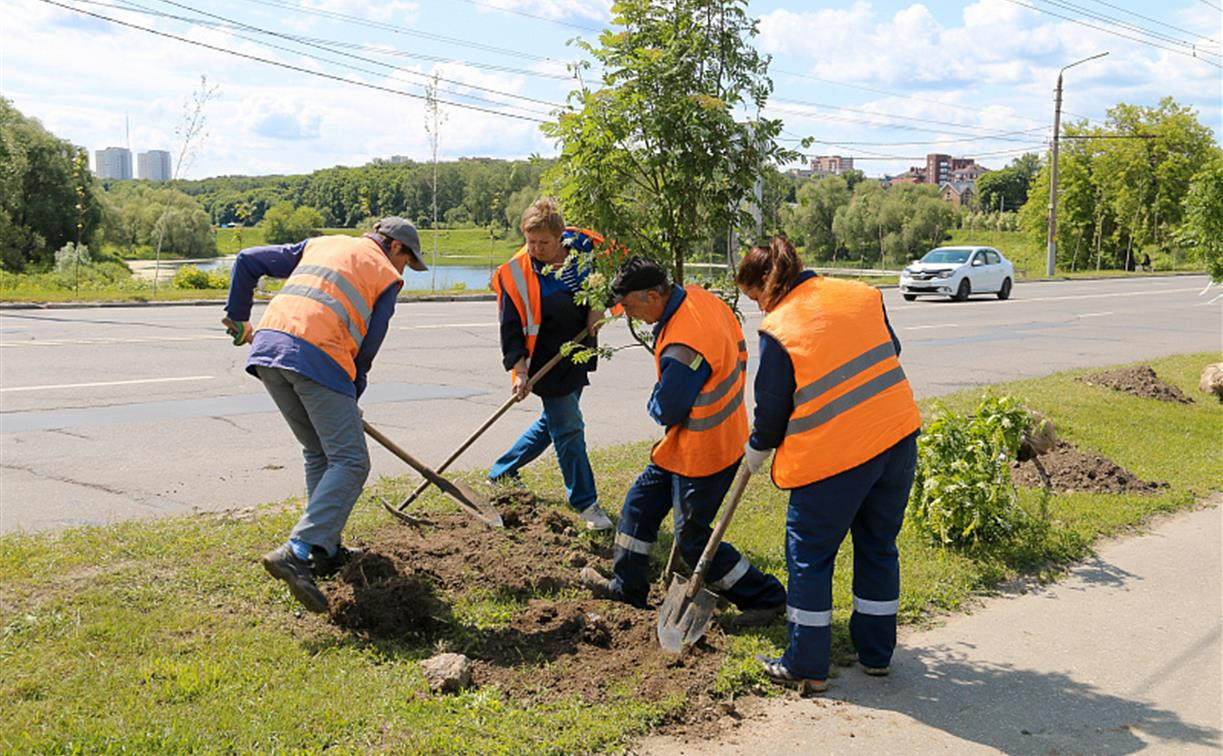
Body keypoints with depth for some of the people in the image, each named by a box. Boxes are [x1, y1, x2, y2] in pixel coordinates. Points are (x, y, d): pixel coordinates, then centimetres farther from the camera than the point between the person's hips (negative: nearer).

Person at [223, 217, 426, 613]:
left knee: (319, 453, 20)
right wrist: (350, 401, 20)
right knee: (350, 462, -6)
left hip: (268, 344, 7)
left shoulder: (321, 244, 28)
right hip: (318, 357, -7)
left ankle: (326, 551, 22)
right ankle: (297, 553, -21)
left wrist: (238, 316, 34)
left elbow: (247, 260, 25)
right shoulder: (387, 276, 13)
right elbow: (367, 348, 9)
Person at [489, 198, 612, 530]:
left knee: (553, 421, 18)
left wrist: (598, 306, -3)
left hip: (579, 355, 6)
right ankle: (585, 503, 7)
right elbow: (511, 327, -12)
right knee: (568, 429, -5)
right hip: (546, 363, -6)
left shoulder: (582, 245, -6)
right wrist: (520, 370, -19)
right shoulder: (516, 273, -15)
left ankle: (501, 471, 37)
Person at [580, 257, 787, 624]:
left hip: (703, 452, -10)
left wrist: (653, 402, 0)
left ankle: (766, 597, 18)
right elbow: (739, 350, 11)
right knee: (641, 502, 19)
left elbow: (666, 412, -22)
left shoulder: (682, 349, -33)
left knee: (693, 538, 4)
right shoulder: (698, 296, -3)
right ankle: (628, 587, 33)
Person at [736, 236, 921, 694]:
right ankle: (877, 653, 31)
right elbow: (891, 350, 18)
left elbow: (771, 412, -4)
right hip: (898, 437, 6)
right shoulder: (860, 294, 6)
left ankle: (806, 667, 16)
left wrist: (755, 454, 14)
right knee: (879, 546, 19)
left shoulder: (778, 329, -11)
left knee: (809, 555, 9)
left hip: (833, 455, -6)